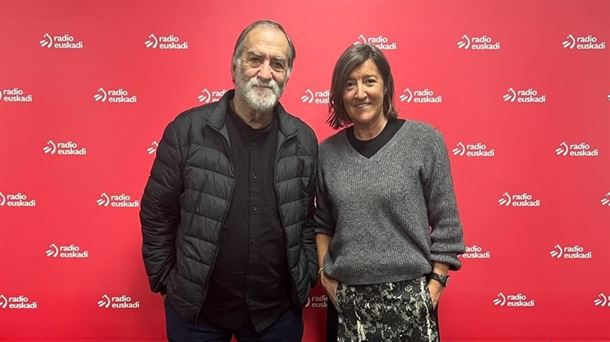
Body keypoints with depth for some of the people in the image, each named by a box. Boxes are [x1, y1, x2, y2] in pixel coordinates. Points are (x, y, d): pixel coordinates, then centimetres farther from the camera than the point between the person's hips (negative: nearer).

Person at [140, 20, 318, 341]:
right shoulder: (187, 130, -10)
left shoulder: (303, 140, -2)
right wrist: (165, 281, -2)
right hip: (195, 310, -1)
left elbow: (308, 220, 6)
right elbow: (157, 215, -3)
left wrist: (306, 278, 3)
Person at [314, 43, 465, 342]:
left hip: (409, 295, -2)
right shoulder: (328, 152, 2)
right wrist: (325, 272, 3)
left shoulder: (424, 140, -6)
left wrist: (436, 282, -6)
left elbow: (445, 222, -4)